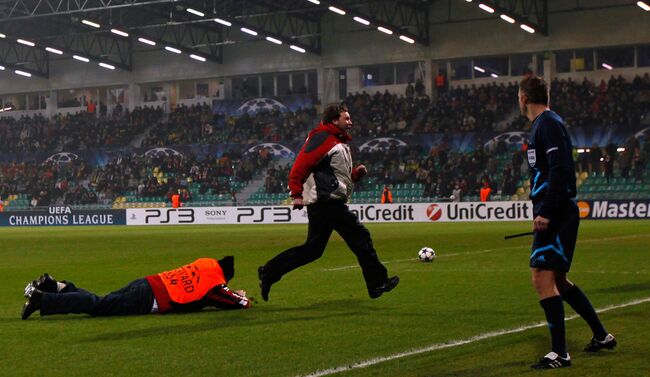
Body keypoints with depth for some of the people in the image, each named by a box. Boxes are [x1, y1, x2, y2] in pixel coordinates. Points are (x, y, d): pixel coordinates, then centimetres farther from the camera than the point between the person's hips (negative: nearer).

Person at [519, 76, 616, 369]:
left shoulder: (549, 124, -12)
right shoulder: (542, 125, 18)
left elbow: (560, 170, -23)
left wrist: (547, 213, -25)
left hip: (557, 216, -11)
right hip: (552, 216, 11)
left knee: (542, 277, -13)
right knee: (557, 280, 17)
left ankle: (560, 353, -11)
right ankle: (602, 336, 28)